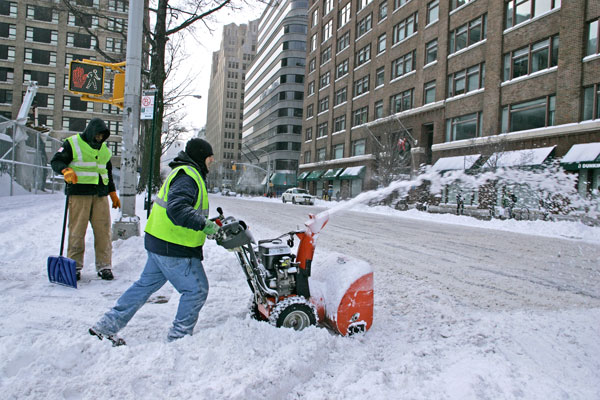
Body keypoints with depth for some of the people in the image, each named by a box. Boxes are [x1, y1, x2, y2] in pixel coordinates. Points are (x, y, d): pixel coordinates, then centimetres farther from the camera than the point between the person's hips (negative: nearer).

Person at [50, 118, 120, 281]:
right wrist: (66, 170, -25)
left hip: (100, 194, 5)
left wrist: (113, 193, 23)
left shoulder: (104, 148, 20)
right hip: (79, 193, -5)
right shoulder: (73, 143, 2)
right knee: (77, 230, -4)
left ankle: (104, 266, 6)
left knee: (103, 230, 1)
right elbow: (56, 161, -3)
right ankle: (75, 265, 7)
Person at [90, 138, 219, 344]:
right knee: (196, 289, 2)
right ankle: (179, 335, 14)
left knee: (146, 284, 19)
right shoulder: (187, 176, -17)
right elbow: (177, 209, -31)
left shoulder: (186, 173, 17)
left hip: (160, 243, 11)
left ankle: (107, 325, 25)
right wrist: (203, 224, -32)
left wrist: (207, 223, 18)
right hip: (175, 250, -11)